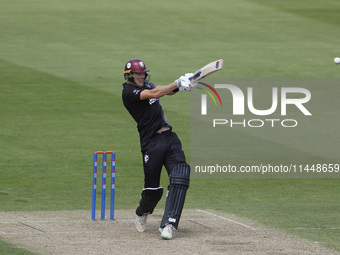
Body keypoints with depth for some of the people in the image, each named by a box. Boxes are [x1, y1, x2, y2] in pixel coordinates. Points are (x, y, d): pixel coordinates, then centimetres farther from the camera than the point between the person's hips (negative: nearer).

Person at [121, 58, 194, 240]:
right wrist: (177, 84, -21)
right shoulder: (128, 92, -6)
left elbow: (167, 91, 11)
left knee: (180, 177, -14)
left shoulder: (145, 85, 19)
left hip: (170, 138, 6)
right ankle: (142, 214, 35)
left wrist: (181, 85, -8)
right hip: (152, 142, -6)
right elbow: (154, 93, -18)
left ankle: (168, 225, -18)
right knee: (152, 188, 0)